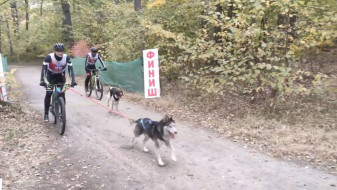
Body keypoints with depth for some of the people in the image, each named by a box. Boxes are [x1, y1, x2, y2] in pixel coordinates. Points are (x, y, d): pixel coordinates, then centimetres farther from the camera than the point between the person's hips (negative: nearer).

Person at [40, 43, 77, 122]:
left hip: (61, 76, 2)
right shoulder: (49, 57, -28)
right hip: (51, 76, -2)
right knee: (48, 93, -14)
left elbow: (70, 69, -26)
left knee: (62, 94, -8)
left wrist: (73, 81, -38)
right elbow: (44, 69, -33)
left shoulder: (66, 57, -23)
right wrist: (42, 80, -46)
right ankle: (46, 114, -2)